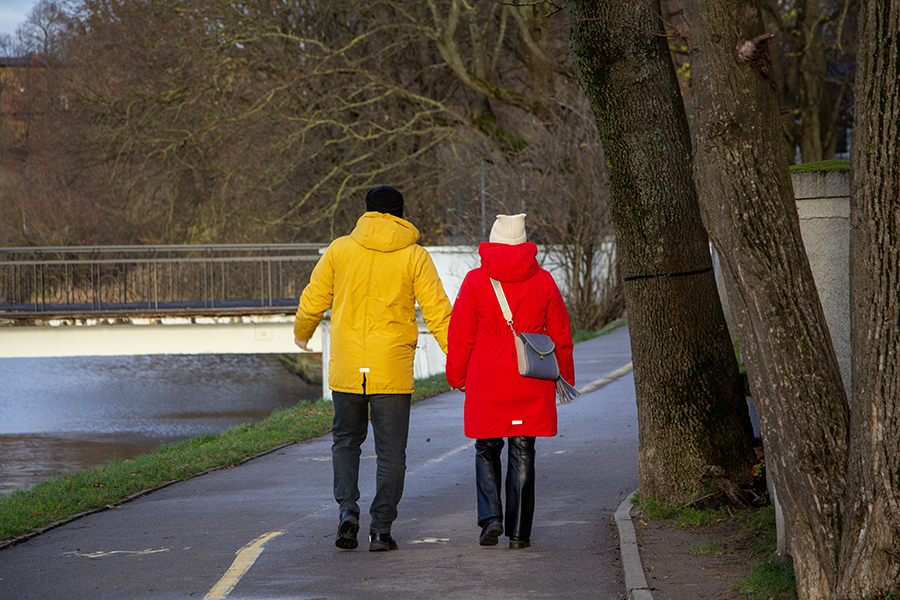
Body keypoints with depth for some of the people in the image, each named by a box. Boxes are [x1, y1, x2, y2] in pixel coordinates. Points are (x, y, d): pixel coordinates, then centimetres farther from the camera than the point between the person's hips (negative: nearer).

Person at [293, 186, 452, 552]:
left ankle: (347, 505, -3)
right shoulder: (415, 256, -1)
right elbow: (438, 312, -4)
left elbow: (313, 301, 11)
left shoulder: (340, 249, 3)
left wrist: (302, 334, 31)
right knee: (391, 450, 6)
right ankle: (381, 529, 2)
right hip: (393, 369, -1)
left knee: (346, 440, 18)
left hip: (346, 367, 1)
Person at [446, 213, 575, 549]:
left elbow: (460, 335, -2)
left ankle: (491, 517, -4)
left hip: (487, 382, -1)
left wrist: (457, 376, 10)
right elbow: (560, 335, 8)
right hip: (531, 384, 1)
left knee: (487, 450, 13)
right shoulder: (543, 281, 2)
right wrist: (564, 377, 20)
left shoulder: (476, 281, -4)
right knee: (522, 453, 5)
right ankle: (519, 532, 4)